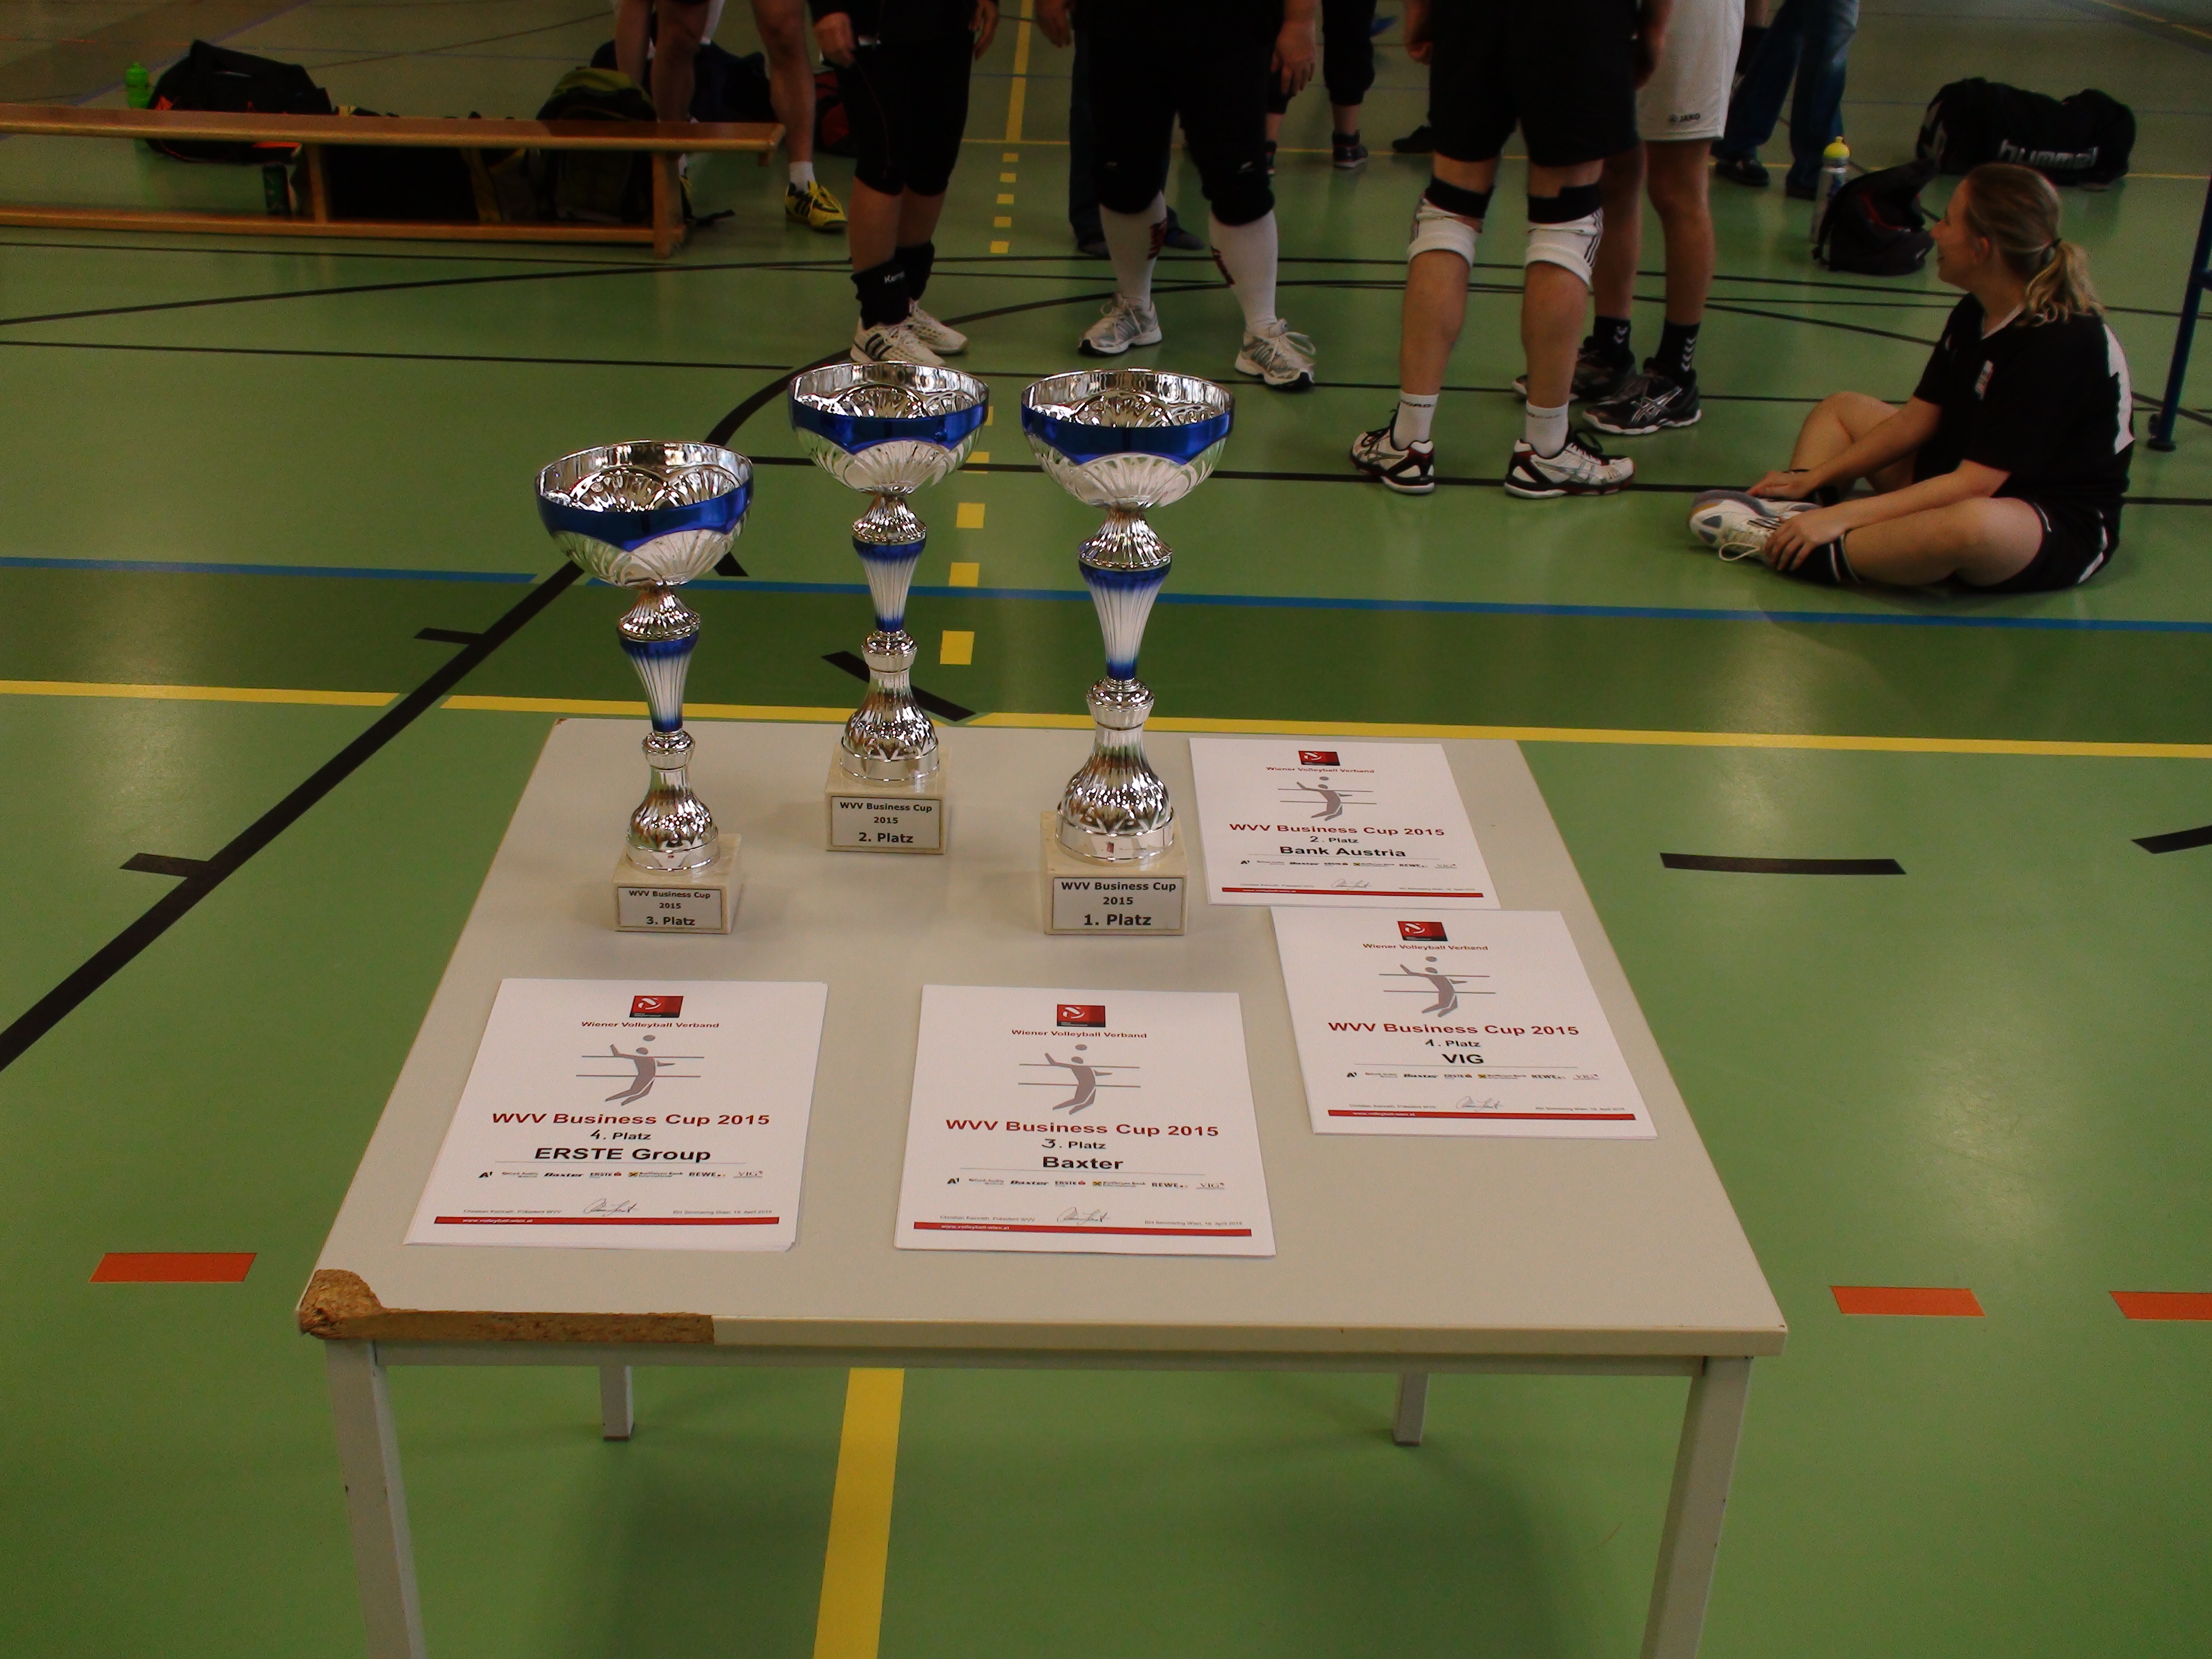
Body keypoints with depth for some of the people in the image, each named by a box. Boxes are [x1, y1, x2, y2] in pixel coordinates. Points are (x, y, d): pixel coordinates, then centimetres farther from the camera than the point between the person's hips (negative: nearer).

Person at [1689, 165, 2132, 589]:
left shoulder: (2061, 344, -25)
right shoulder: (1975, 314, 3)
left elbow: (1976, 483, -28)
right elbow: (1917, 418, 8)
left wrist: (1842, 516, -31)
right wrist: (1811, 477, -1)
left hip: (2061, 530, -10)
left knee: (1972, 525, -46)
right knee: (1841, 408, 12)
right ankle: (1789, 514, -16)